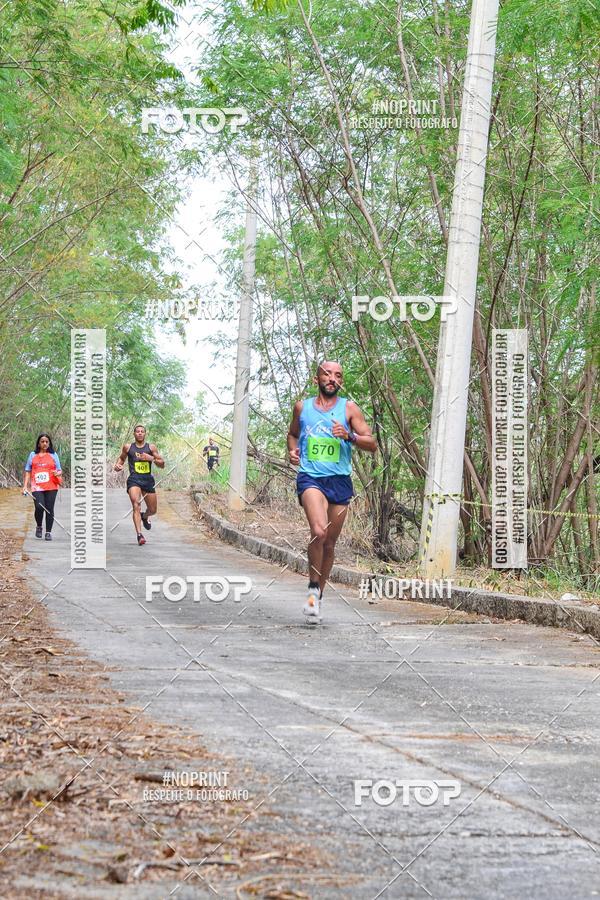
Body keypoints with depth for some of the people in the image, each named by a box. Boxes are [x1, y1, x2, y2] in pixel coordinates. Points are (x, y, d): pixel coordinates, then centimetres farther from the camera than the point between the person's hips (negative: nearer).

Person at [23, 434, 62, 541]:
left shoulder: (53, 455, 10)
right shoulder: (33, 455, 12)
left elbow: (60, 471, 10)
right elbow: (27, 471, 12)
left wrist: (57, 473, -14)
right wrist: (25, 485, 3)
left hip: (51, 487, 0)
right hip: (37, 487, 0)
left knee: (49, 509, -1)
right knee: (39, 507, -16)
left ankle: (48, 532, 8)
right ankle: (39, 527, 10)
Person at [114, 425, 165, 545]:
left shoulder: (151, 447, 7)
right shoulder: (128, 447, 7)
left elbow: (162, 465, 6)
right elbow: (121, 458, 25)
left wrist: (152, 458, -11)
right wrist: (118, 465, 3)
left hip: (148, 480, 2)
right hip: (134, 480, -2)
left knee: (152, 510, 12)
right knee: (136, 505, -24)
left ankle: (145, 516, 49)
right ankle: (139, 534, -30)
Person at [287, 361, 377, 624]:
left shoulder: (349, 409, 5)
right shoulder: (302, 407, 9)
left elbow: (372, 444, 2)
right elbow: (293, 433, 27)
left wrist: (349, 436, -16)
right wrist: (292, 450, 6)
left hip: (340, 481, 2)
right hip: (310, 478, -2)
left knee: (329, 543, 8)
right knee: (319, 531, -26)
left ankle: (318, 596, 25)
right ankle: (313, 588, -10)